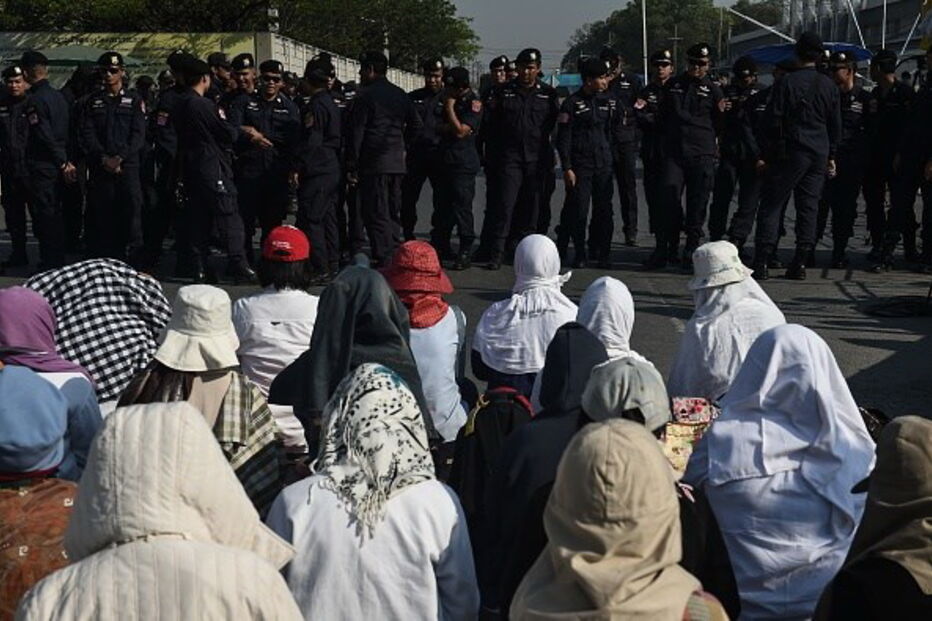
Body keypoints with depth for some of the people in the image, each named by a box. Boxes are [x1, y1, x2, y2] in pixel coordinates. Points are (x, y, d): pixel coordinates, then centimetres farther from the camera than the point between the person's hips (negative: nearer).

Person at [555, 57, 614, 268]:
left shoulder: (609, 101, 11)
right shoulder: (572, 103, -3)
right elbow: (563, 139, -5)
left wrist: (612, 160, 14)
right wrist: (567, 168, -10)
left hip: (603, 164, 4)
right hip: (580, 165, -4)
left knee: (604, 210, 2)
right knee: (578, 211, -3)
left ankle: (601, 253, 11)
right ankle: (580, 254, 8)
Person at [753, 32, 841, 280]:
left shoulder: (786, 83, -9)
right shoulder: (829, 86, 5)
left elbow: (771, 121, -9)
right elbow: (836, 125, 10)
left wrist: (774, 147, 6)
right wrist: (831, 156, 18)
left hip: (789, 153, -4)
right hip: (819, 155, 4)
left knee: (772, 204, 0)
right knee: (809, 207, 8)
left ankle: (762, 262, -6)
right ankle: (800, 263, 7)